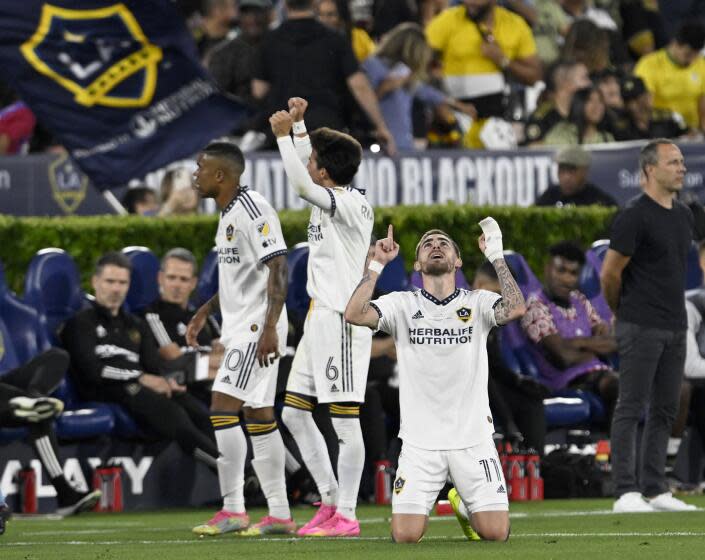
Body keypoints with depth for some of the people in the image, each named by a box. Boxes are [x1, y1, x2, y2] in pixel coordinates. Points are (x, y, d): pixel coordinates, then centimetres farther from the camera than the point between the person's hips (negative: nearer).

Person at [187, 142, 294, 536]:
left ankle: (233, 509, -9)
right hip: (240, 327, 10)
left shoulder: (253, 211, -15)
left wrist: (269, 327, -27)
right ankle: (279, 514, 10)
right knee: (258, 415, 9)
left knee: (223, 408, -12)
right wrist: (206, 311, 27)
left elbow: (277, 270, -21)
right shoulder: (229, 214, 16)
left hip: (256, 327, -10)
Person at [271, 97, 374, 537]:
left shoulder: (352, 204, -14)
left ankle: (346, 515, -7)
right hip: (320, 317, 10)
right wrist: (298, 125, 31)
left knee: (344, 417, -8)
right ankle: (331, 500, 16)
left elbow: (301, 185, -29)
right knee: (295, 412, 11)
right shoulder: (334, 197, 13)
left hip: (342, 319, -10)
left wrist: (284, 135, -22)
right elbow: (308, 174, 34)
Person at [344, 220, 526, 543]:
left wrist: (496, 256, -17)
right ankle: (423, 506, 26)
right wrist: (378, 264, -16)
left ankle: (464, 504, 29)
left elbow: (514, 308, -19)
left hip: (473, 439, 0)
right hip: (421, 441, 0)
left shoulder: (477, 303, 2)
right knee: (405, 536, -11)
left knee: (495, 534, -7)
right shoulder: (402, 304, 2)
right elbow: (355, 314, -15)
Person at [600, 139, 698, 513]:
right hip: (641, 328, -8)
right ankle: (626, 492, -6)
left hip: (675, 327, 8)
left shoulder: (684, 216, 12)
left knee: (665, 410, 9)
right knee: (632, 408, -6)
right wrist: (622, 312, 4)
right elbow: (610, 274, -10)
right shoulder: (634, 217, -13)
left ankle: (655, 489, 14)